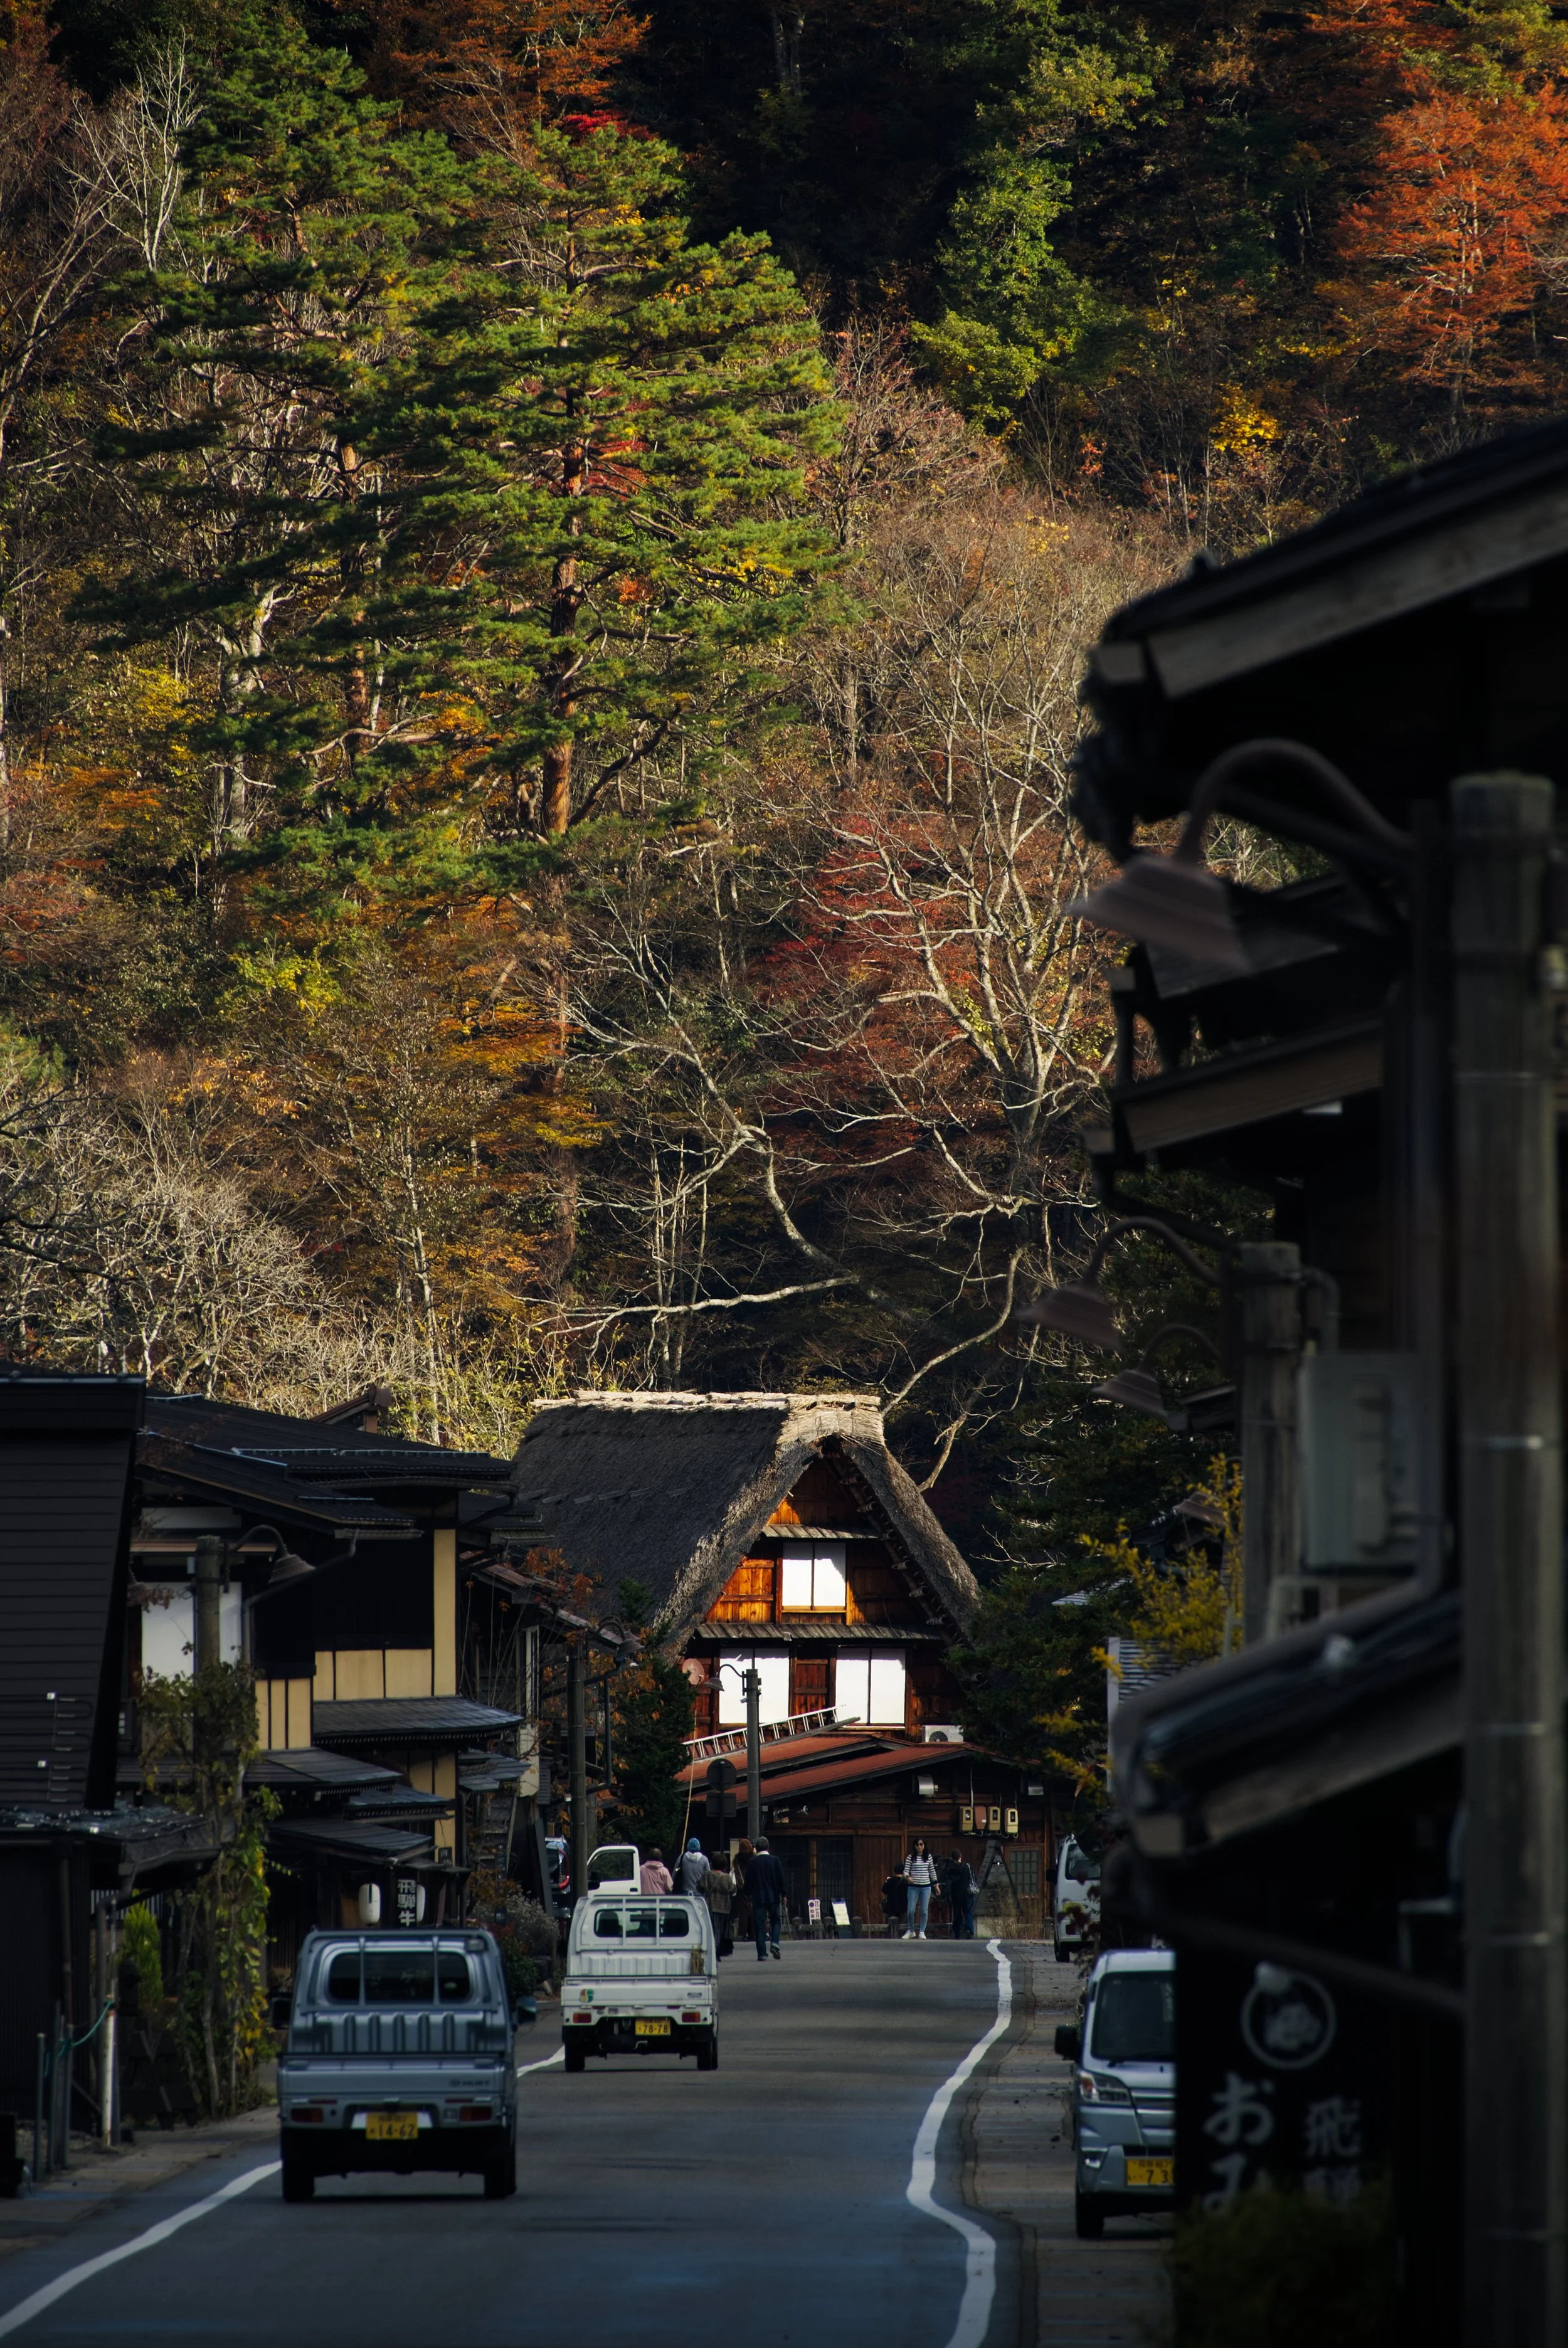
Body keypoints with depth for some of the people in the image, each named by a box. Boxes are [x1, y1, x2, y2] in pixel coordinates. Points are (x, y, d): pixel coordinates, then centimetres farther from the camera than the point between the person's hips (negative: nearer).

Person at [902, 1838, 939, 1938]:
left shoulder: (929, 1857, 5)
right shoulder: (911, 1857, -2)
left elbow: (932, 1872, 12)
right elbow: (906, 1871, -4)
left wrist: (935, 1885, 12)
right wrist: (908, 1877, -25)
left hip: (926, 1887, 1)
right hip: (913, 1887, -1)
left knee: (924, 1911, 1)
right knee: (911, 1910, -3)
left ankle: (922, 1931, 11)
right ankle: (911, 1931, 16)